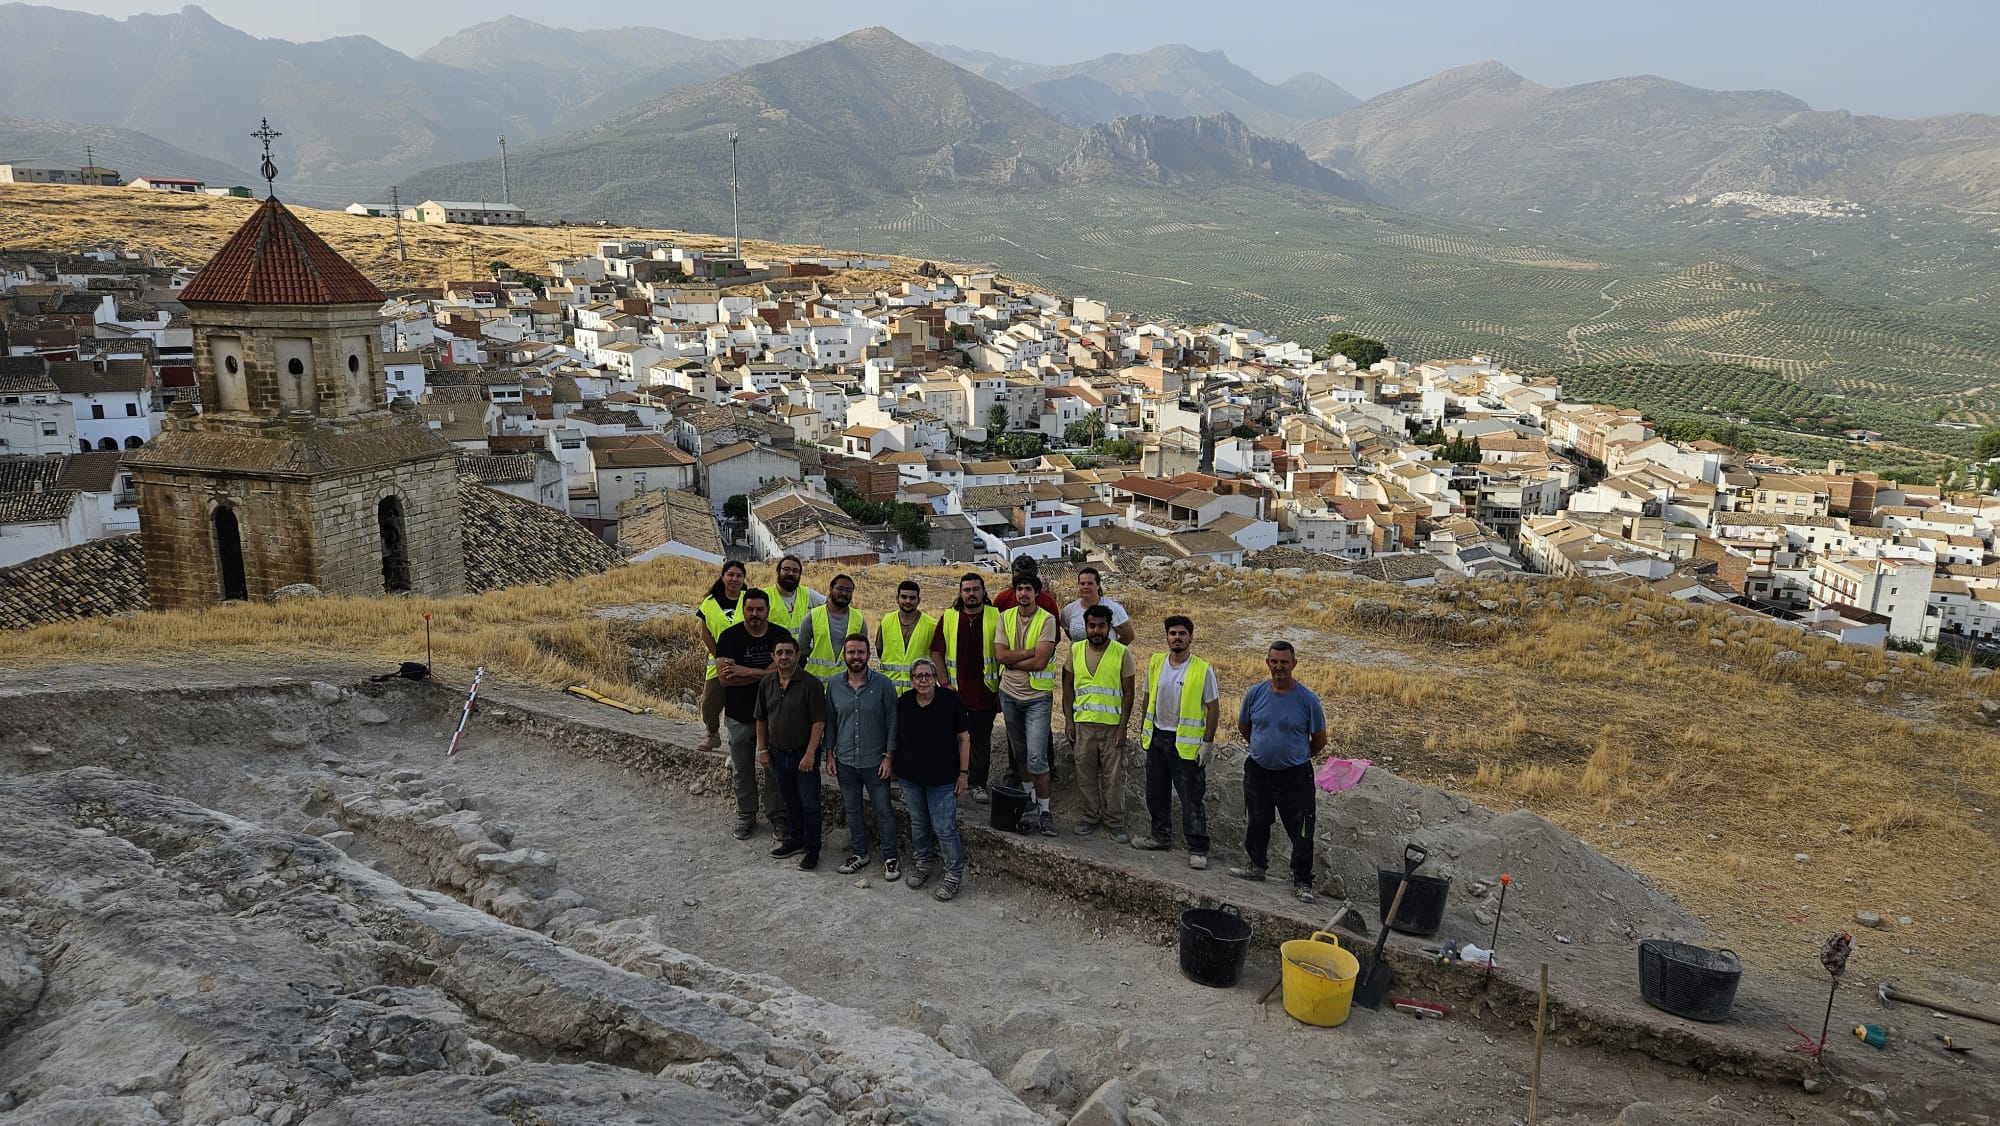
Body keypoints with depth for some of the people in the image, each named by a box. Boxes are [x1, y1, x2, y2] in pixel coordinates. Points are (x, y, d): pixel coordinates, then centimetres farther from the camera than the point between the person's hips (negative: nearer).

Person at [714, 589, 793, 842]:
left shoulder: (781, 635, -6)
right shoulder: (729, 636, -9)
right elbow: (724, 677, -20)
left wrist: (746, 672, -21)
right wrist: (764, 674, -20)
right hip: (740, 716, 0)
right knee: (742, 769, 12)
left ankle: (776, 815, 22)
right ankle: (746, 816, 28)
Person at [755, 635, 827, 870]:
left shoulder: (810, 683, -15)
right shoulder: (767, 684, 2)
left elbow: (819, 721, -16)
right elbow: (761, 720, 12)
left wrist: (810, 754, -20)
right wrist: (763, 750, 7)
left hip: (804, 754, -5)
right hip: (778, 753, 5)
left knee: (809, 803, 0)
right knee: (789, 800, 18)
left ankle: (812, 849, 11)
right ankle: (795, 839, 34)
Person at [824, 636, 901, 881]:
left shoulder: (883, 684, -11)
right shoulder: (834, 685, -1)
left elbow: (891, 721, -7)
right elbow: (830, 722, 7)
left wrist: (889, 757, -10)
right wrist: (830, 755, 6)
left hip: (875, 761, -3)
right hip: (845, 762, 3)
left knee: (883, 811, 6)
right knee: (852, 810, 16)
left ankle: (890, 857, 20)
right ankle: (859, 853, 32)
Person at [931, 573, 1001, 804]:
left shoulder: (995, 617, 0)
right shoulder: (948, 617, 4)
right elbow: (936, 652, 5)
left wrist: (1002, 688, -1)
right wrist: (944, 683, -3)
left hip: (985, 691, -1)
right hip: (955, 691, 1)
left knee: (982, 740, 6)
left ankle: (979, 785, 15)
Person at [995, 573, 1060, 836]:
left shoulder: (1047, 620, -10)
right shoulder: (1005, 617, 4)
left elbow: (1040, 661, -18)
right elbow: (1000, 655, -8)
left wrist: (1012, 661, -9)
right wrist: (1028, 652, -16)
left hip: (1038, 696, -5)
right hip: (1010, 693, 5)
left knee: (1036, 757, -10)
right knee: (1019, 753, 16)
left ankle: (1045, 811, 0)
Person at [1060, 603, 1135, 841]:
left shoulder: (1122, 653, -6)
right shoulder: (1076, 650, 3)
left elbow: (1128, 692, -3)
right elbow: (1068, 686, 9)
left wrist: (1123, 726, -8)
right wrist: (1068, 719, 3)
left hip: (1112, 725, -3)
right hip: (1082, 723, 3)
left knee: (1112, 776, 2)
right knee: (1085, 774, 9)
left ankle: (1115, 822, 14)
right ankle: (1091, 817, 24)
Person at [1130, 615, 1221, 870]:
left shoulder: (1203, 670, -11)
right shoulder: (1155, 663, 2)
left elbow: (1214, 708, -7)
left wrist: (1208, 743, -10)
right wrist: (1145, 730, 12)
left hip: (1187, 741, -5)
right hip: (1157, 737, 5)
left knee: (1192, 797, -2)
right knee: (1156, 792, 15)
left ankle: (1198, 849, 5)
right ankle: (1161, 836, 32)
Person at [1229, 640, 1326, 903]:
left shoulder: (1308, 699, -13)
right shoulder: (1255, 693, -5)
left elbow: (1319, 740, 1)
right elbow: (1243, 726, 13)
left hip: (1295, 775, -3)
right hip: (1258, 771, 3)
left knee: (1301, 832, 1)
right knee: (1256, 823, 17)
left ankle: (1302, 883, 10)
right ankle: (1257, 867, 36)